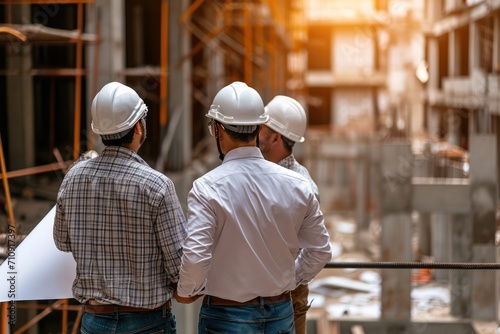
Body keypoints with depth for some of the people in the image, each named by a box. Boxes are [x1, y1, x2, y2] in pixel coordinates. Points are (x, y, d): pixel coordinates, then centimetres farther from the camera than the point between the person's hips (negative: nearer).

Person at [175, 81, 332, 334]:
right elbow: (320, 251, 4)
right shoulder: (297, 184, -3)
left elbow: (195, 257, -22)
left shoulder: (207, 188, -15)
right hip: (281, 313, 4)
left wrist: (185, 292, -2)